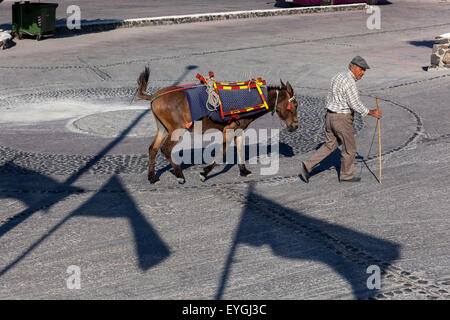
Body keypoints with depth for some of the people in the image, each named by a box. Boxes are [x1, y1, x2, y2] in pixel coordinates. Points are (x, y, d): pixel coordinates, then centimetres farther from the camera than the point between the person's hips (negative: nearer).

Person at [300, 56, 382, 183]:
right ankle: (347, 175, 25)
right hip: (342, 120, -9)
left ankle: (308, 165, 10)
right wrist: (371, 113, -12)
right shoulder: (349, 82, -22)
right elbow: (355, 104, -24)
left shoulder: (338, 77, 9)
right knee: (349, 148, 10)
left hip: (330, 116, 9)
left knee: (330, 145, 19)